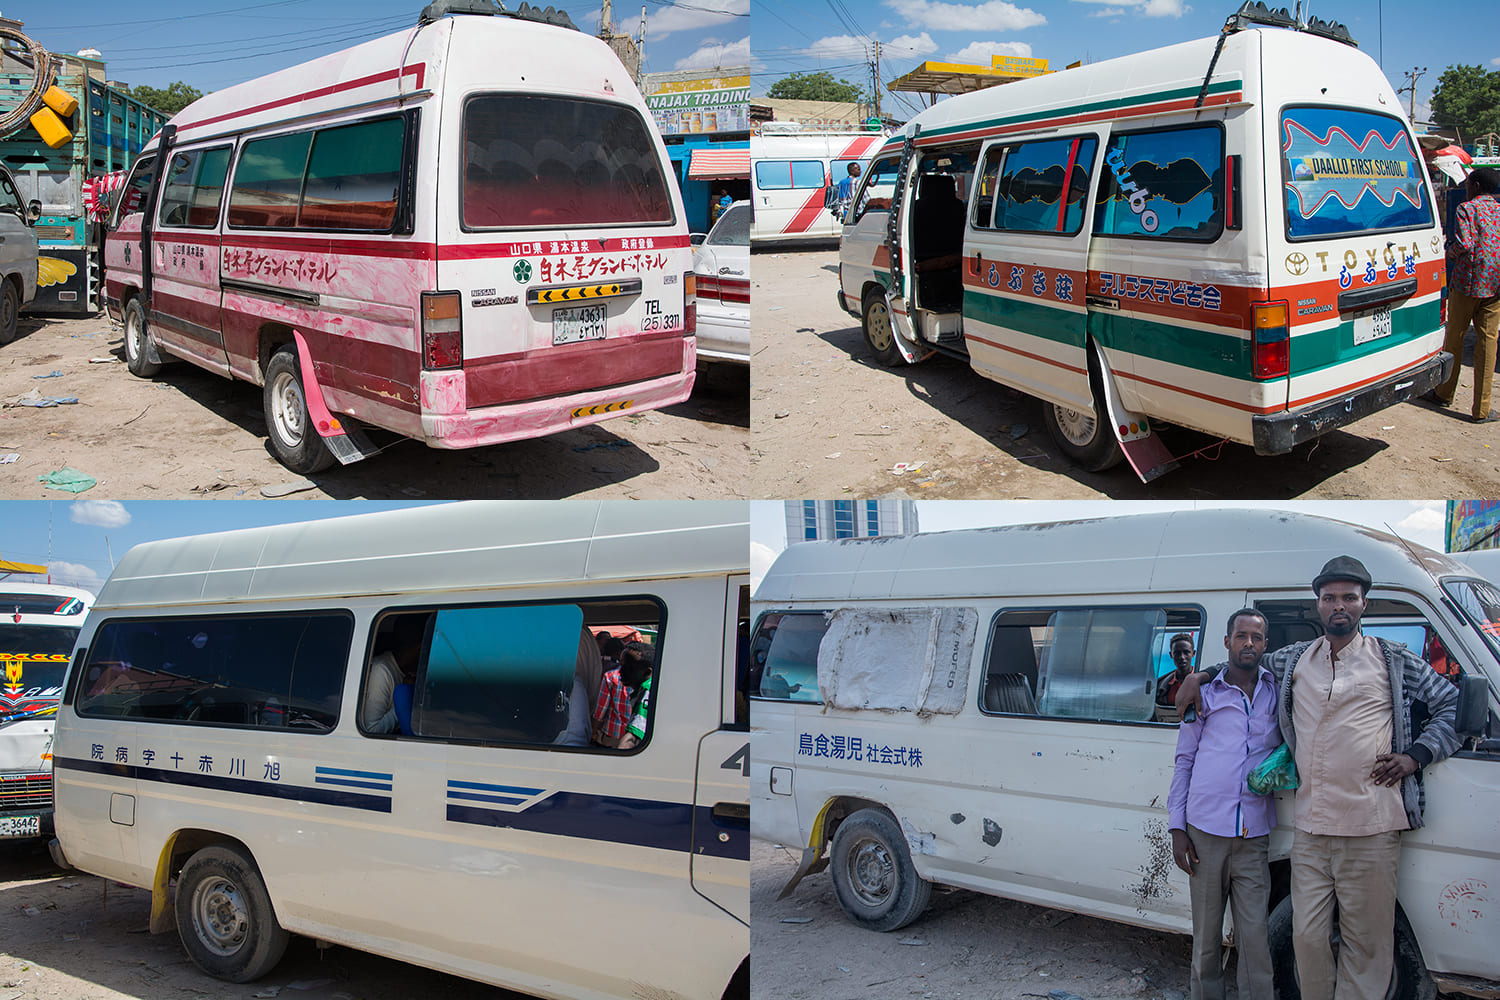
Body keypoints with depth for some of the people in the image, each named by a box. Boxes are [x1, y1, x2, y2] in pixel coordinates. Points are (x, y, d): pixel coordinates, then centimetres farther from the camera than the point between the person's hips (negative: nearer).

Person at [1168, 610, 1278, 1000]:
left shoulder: (1278, 692, 10)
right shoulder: (1204, 693, 9)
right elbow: (1184, 760, 11)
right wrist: (1177, 827, 4)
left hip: (1253, 837, 0)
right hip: (1205, 832, 0)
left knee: (1255, 936, -4)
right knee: (1206, 934, 7)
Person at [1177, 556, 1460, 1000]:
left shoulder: (1395, 662, 6)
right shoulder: (1294, 660, 14)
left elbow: (1453, 706, 12)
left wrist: (1416, 755, 0)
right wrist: (1200, 675, 14)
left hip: (1370, 830, -3)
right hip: (1309, 829, 3)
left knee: (1365, 943, 2)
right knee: (1307, 937, 5)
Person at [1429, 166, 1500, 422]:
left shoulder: (1466, 209, -6)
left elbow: (1464, 244, -18)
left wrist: (1450, 251, 2)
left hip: (1467, 282, -4)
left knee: (1455, 338, 11)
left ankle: (1445, 394, 24)